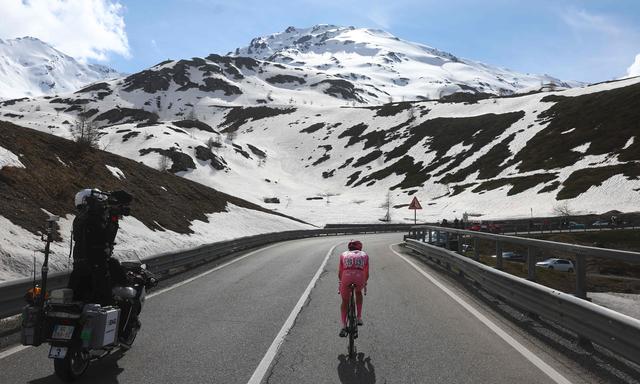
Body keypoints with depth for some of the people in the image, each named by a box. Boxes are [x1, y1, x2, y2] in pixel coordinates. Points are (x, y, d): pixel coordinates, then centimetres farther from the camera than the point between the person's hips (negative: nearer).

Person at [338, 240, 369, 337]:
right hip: (359, 278, 0)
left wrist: (340, 282, 46)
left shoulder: (343, 254, 26)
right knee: (358, 292, 35)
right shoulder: (364, 255, 26)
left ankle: (344, 326, 10)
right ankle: (359, 318, 31)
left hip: (346, 278, 0)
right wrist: (365, 283, 45)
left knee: (345, 302, 22)